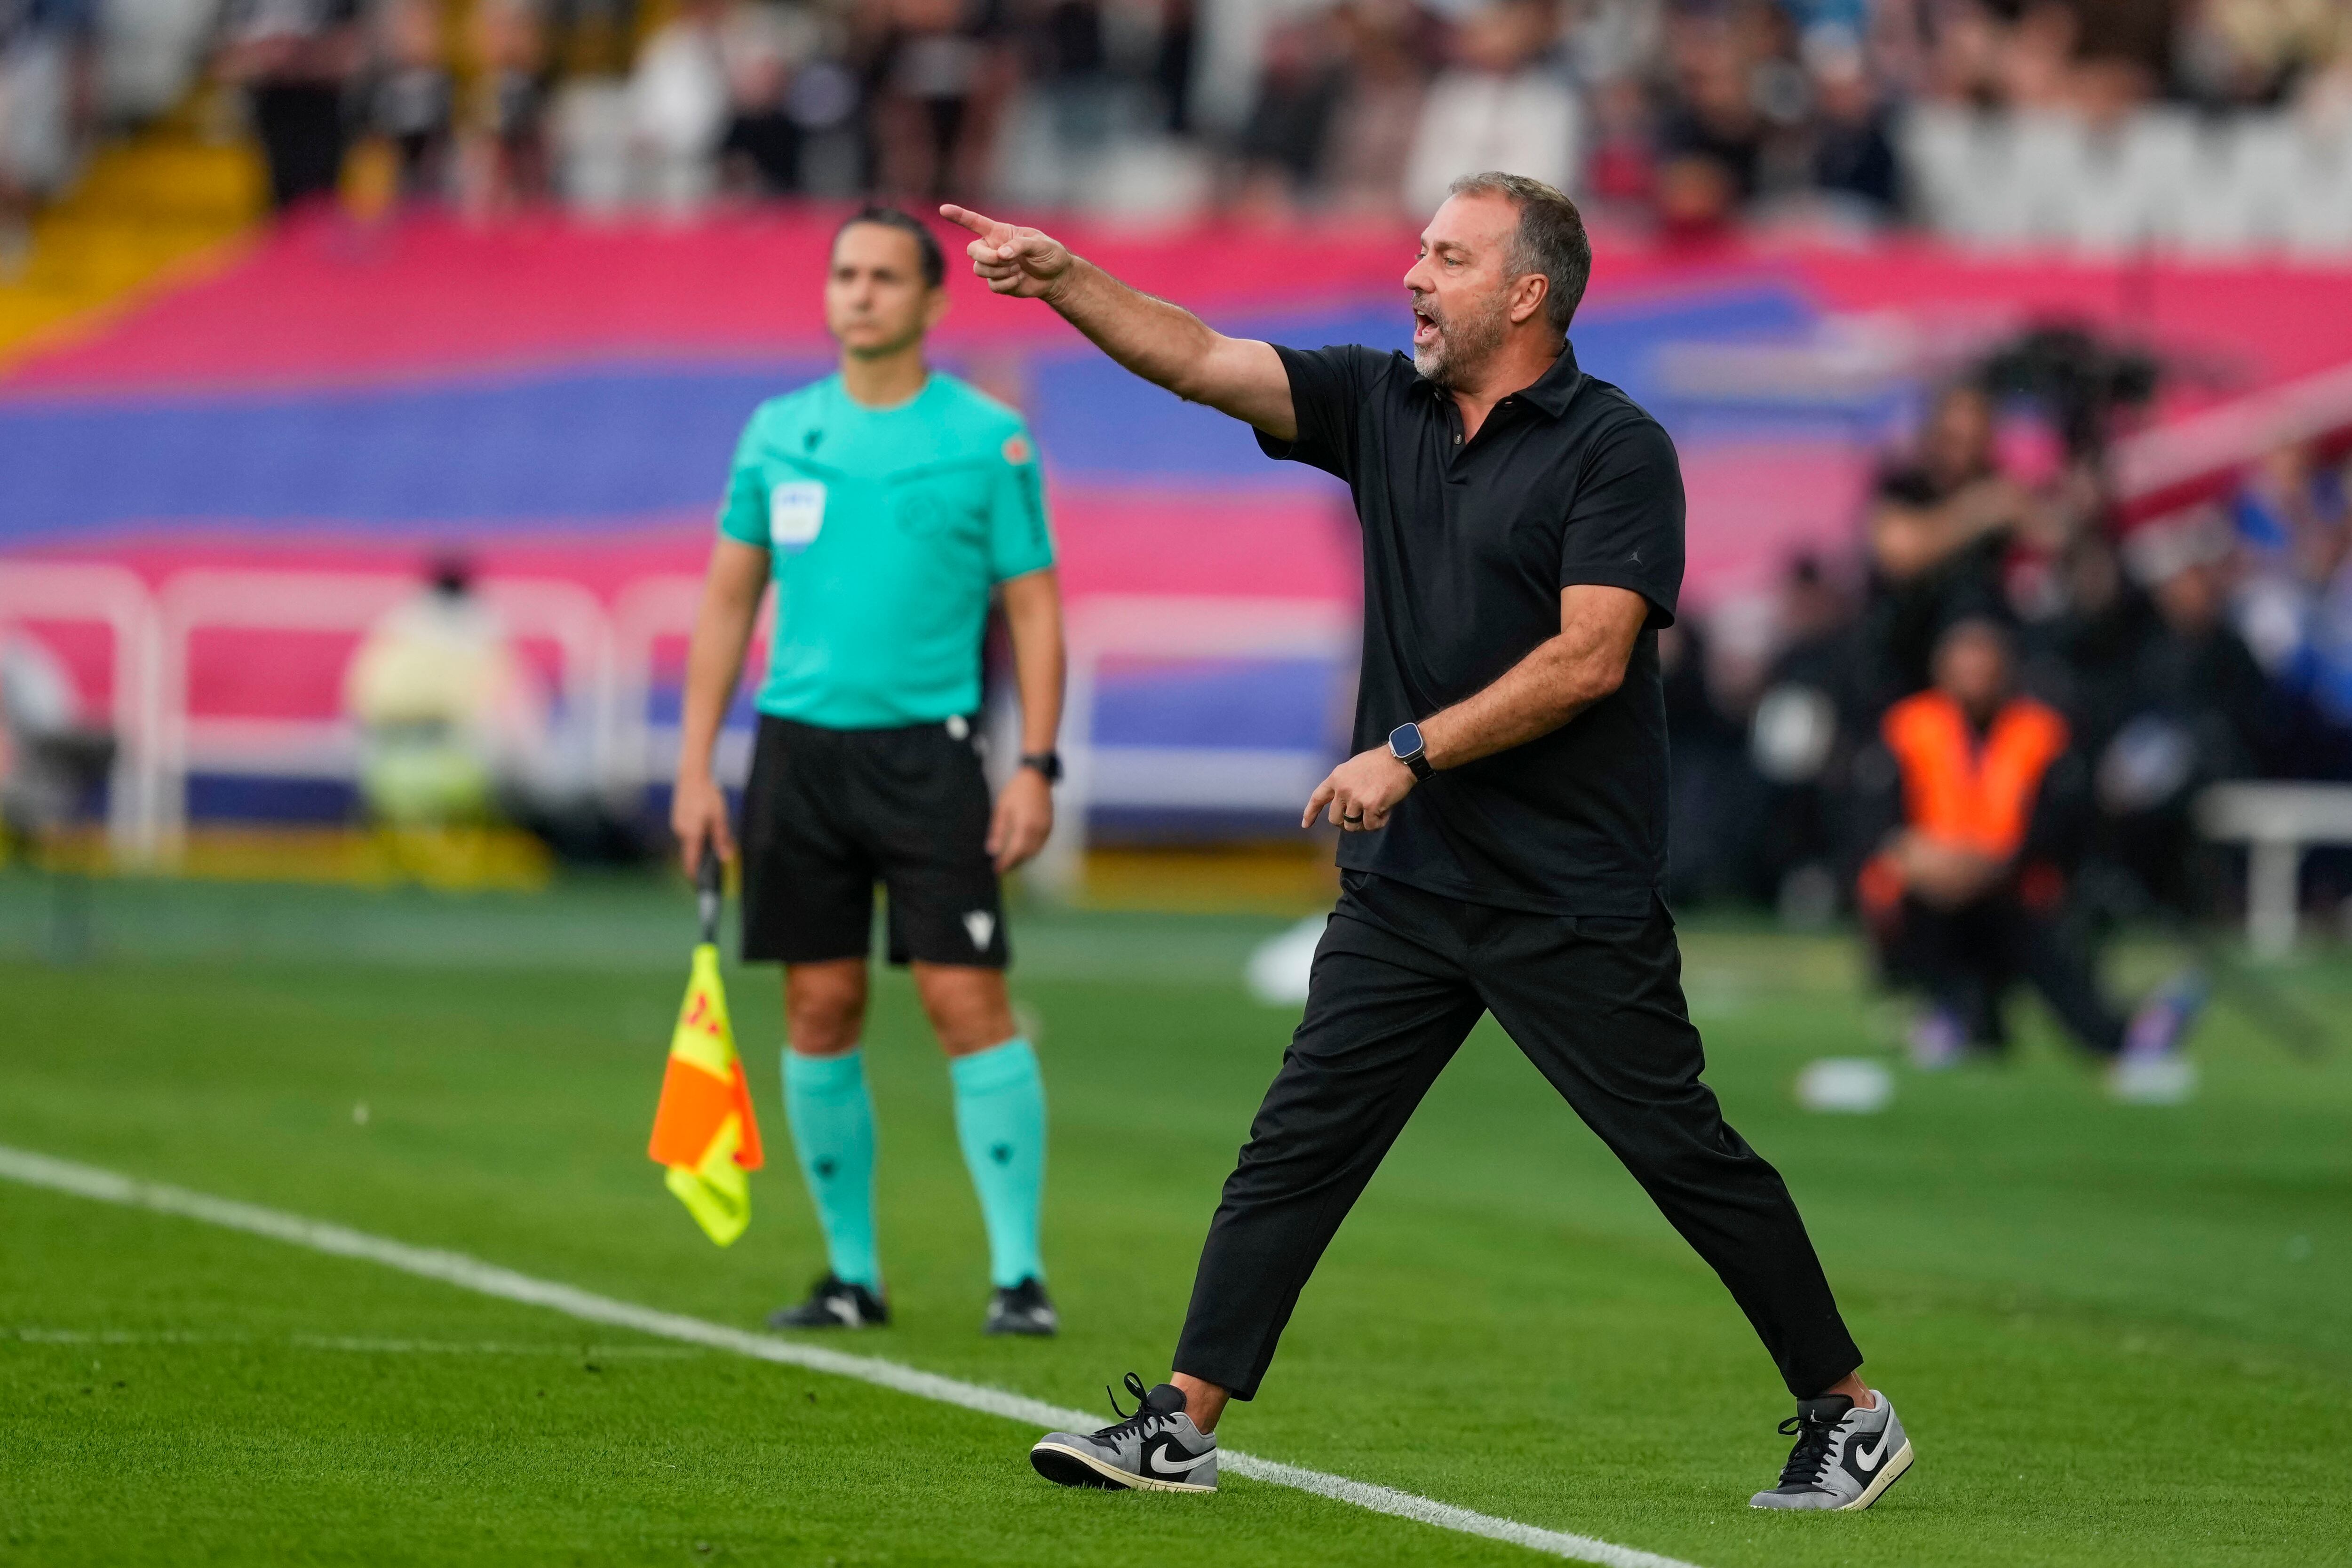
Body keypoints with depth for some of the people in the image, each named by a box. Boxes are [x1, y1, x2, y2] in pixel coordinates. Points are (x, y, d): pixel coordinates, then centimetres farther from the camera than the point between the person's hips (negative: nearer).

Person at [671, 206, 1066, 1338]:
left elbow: (1033, 609, 1)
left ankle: (1019, 1273, -6)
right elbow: (727, 601, 13)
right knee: (820, 1012, 3)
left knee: (968, 1000, -9)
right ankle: (853, 1274, 12)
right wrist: (695, 766, 7)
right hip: (798, 743, 3)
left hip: (927, 747, -3)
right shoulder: (778, 433, 10)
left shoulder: (989, 439, 0)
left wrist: (1037, 765, -8)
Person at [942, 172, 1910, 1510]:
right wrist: (1063, 280, -9)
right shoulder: (1383, 407, 9)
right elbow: (1200, 361, 4)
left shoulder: (1618, 449, -9)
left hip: (1572, 899, -6)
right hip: (1406, 885, 6)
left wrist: (1413, 751, -19)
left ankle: (1848, 1414, 11)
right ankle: (1183, 1427, 1)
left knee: (1687, 1155, -1)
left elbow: (1588, 658, -17)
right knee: (1297, 1145, 0)